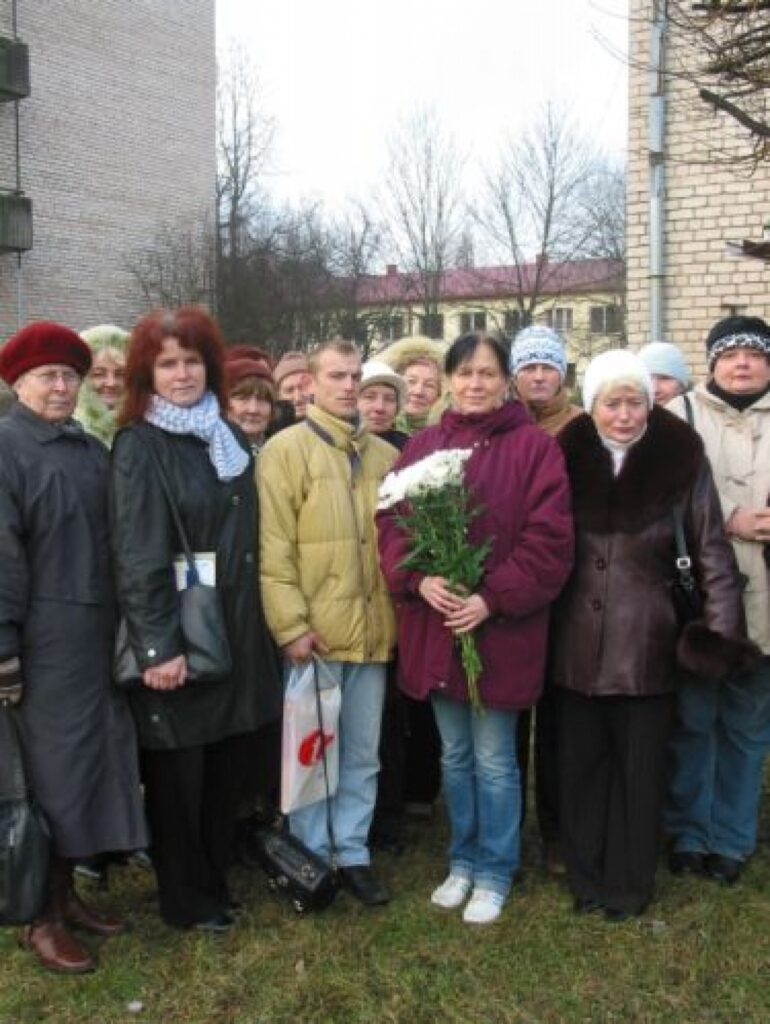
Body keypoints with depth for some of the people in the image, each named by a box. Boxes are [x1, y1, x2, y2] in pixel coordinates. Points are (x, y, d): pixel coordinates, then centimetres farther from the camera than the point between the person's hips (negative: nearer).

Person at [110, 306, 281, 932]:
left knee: (230, 769, 13)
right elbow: (137, 556, -15)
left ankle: (216, 882, 32)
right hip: (176, 637, -6)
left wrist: (256, 623, 11)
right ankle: (187, 900, 24)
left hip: (235, 634, 6)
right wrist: (157, 646, -20)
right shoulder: (139, 445, -8)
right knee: (178, 776, 7)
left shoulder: (228, 438, 11)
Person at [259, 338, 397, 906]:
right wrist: (291, 625, -15)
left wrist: (399, 611, 8)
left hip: (373, 630, 4)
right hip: (313, 633, -4)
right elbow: (274, 547, -9)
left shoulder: (384, 455, 11)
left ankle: (352, 853, 27)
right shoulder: (286, 449, -3)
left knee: (362, 757, 13)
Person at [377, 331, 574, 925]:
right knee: (454, 755, 17)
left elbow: (550, 537, -11)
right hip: (434, 625, 4)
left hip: (501, 626, -4)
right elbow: (391, 521, 4)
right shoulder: (422, 446, 7)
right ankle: (463, 860, 34)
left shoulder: (534, 447, -5)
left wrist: (493, 598, -18)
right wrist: (420, 578, -14)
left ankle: (495, 872, 23)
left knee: (494, 760, 5)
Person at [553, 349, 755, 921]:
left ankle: (631, 882, 27)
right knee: (582, 762, 11)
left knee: (640, 767, 10)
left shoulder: (681, 458, -7)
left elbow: (711, 550, -3)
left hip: (647, 642, -2)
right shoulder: (568, 456, -1)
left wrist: (722, 629, -8)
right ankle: (586, 876, 28)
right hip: (577, 643, 2)